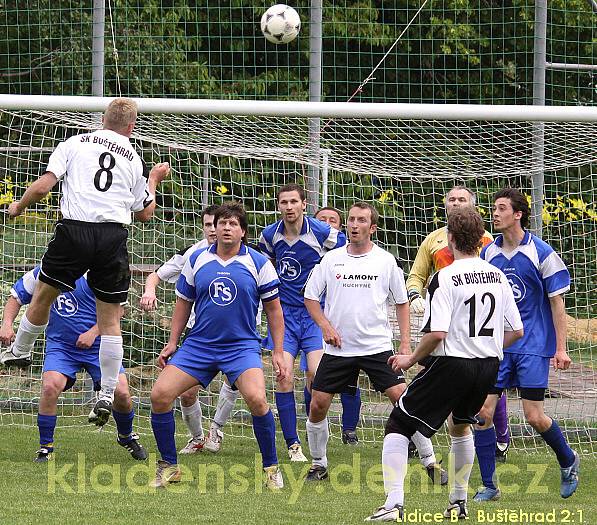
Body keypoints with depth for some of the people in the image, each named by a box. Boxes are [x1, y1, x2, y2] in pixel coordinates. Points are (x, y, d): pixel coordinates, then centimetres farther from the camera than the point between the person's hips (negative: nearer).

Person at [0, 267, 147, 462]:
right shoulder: (41, 274, -2)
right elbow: (16, 297, 11)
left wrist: (93, 333, -18)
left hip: (97, 344, -1)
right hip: (60, 345, 1)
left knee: (121, 393, -10)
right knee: (50, 386, -25)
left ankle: (126, 437, 23)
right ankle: (45, 447, -8)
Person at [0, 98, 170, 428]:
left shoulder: (75, 144, 9)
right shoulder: (134, 160, 15)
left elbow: (43, 186, 0)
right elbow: (144, 213, 23)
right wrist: (153, 181, 39)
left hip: (74, 229, -2)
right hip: (114, 236, 2)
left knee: (43, 296, 21)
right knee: (110, 318, 7)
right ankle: (106, 396, 3)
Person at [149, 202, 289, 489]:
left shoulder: (258, 263, -1)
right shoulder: (196, 261, 5)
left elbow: (273, 308, 5)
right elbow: (183, 303, 15)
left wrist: (278, 352, 2)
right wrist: (172, 342, 10)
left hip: (242, 346, -3)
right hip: (198, 345, 3)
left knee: (256, 399, -27)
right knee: (160, 395, -11)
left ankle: (271, 468, -8)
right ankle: (168, 467, 6)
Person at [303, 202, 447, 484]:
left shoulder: (386, 261, 2)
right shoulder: (331, 259, 3)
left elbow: (401, 302, 10)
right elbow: (310, 296, 11)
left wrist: (405, 343, 2)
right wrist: (325, 326, -4)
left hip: (377, 346, -1)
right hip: (338, 348, 2)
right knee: (318, 405, -3)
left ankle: (430, 462, -4)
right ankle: (318, 464, 16)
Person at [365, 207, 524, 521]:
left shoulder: (445, 278, -13)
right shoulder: (497, 276, 6)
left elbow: (436, 333, -21)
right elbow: (516, 331, 10)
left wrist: (410, 360, -6)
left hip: (452, 363, -6)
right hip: (489, 366, 6)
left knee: (398, 425, 2)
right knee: (460, 424, 31)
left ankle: (394, 504, -12)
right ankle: (458, 503, 36)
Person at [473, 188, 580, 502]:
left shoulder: (541, 253, -7)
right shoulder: (488, 254, 6)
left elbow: (556, 302, -4)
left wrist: (560, 349, -7)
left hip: (533, 346, -4)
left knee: (534, 417, -7)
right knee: (482, 412, -6)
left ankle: (568, 461, 22)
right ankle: (488, 487, 3)